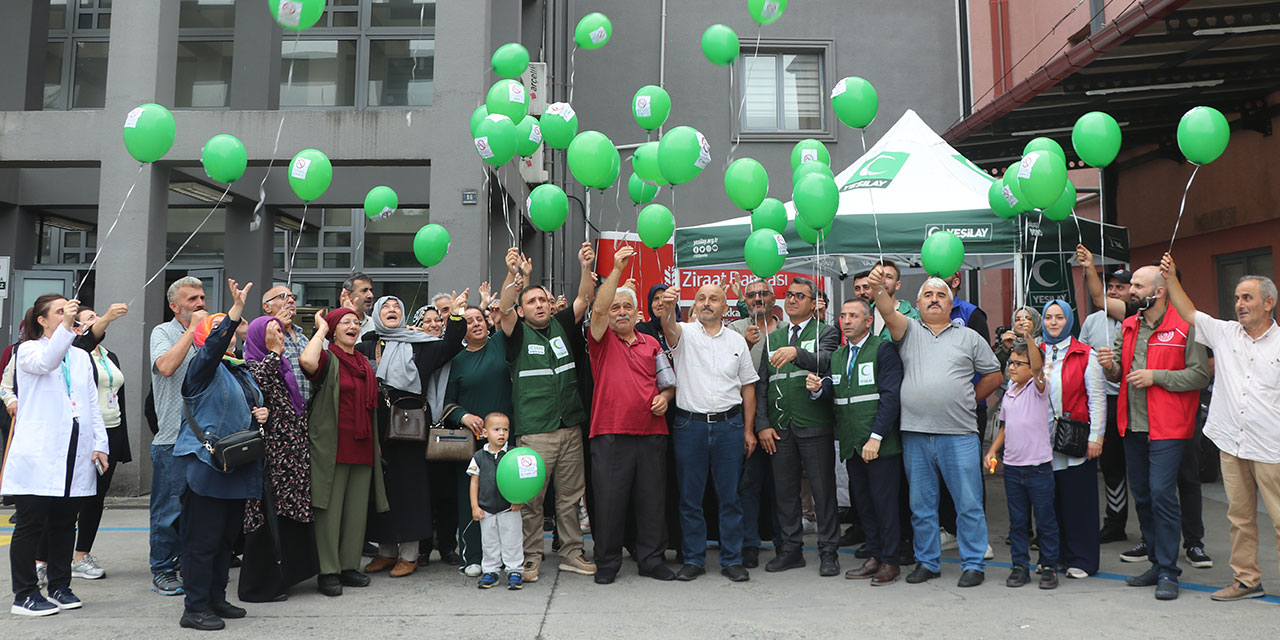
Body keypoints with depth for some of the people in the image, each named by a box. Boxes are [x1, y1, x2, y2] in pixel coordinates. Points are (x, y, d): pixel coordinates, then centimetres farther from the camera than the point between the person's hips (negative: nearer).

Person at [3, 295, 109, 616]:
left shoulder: (81, 357, 18)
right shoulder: (28, 350, 3)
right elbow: (46, 362, -23)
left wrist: (100, 444, 8)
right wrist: (66, 326, -34)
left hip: (76, 456, 5)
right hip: (38, 455, -5)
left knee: (65, 523, 11)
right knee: (31, 524, 0)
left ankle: (60, 587, 21)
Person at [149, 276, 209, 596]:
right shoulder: (163, 332, -1)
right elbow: (166, 365, -20)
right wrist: (192, 329, -14)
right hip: (172, 439, -5)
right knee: (169, 507, 2)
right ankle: (163, 570, 14)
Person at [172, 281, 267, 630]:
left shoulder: (242, 372, 18)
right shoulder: (204, 367, -6)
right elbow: (214, 346, -27)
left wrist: (261, 415, 7)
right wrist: (236, 309, -38)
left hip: (237, 469, 8)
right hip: (205, 467, -8)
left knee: (226, 537, 14)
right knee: (202, 539, -4)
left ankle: (216, 599, 25)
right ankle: (195, 609, 4)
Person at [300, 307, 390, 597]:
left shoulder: (364, 363, 17)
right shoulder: (328, 359, -4)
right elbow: (307, 361, -29)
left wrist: (376, 444, 18)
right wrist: (321, 330, -12)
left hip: (362, 448, 6)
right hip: (332, 447, -6)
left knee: (357, 509, 9)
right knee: (330, 509, -2)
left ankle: (349, 567, 18)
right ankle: (328, 572, 6)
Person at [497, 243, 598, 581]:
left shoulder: (562, 326, 12)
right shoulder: (518, 333, 4)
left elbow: (584, 299, 2)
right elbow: (504, 308, -14)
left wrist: (586, 267, -15)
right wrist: (513, 274, -30)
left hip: (570, 427, 4)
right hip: (534, 431, -3)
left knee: (570, 495, 11)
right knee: (531, 497, -1)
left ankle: (571, 554, 21)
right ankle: (531, 558, 11)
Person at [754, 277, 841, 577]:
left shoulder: (826, 332, 3)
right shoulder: (773, 338, 16)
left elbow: (825, 360, -19)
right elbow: (761, 384, 12)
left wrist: (797, 353, -38)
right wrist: (762, 424, 3)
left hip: (815, 425, -4)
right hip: (779, 427, 4)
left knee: (823, 490, 1)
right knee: (785, 490, 9)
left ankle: (828, 552, 12)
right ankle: (791, 549, 20)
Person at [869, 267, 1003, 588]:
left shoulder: (969, 337, 11)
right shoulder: (909, 330, 10)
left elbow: (994, 375, 15)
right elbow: (889, 313, -11)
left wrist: (967, 400, 8)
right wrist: (878, 287, -29)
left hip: (959, 434, -1)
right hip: (915, 433, 1)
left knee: (968, 503, 1)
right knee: (921, 504, 10)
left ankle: (973, 563, 14)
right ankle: (927, 562, 22)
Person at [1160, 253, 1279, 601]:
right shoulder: (1224, 333, 8)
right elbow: (1189, 313, 11)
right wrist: (1171, 278, 4)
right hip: (1230, 444, 4)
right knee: (1239, 517, 11)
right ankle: (1246, 580, 22)